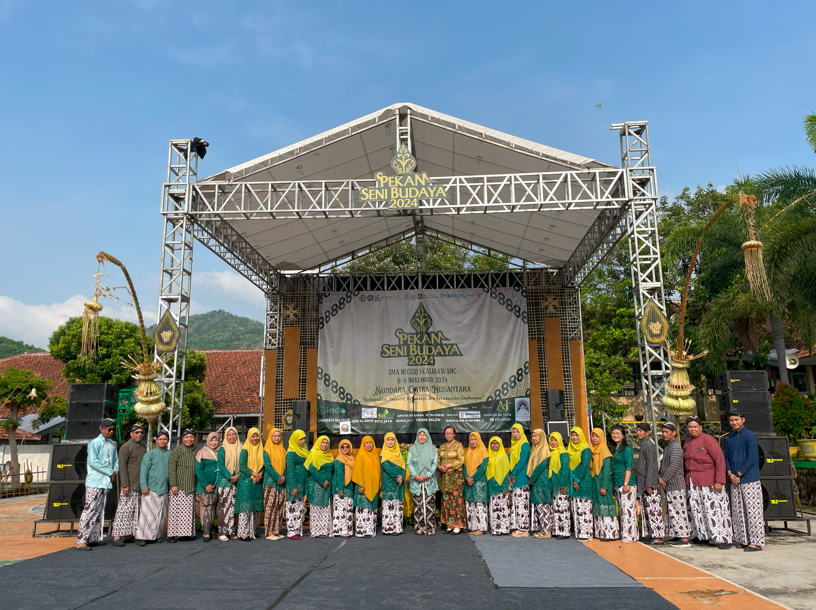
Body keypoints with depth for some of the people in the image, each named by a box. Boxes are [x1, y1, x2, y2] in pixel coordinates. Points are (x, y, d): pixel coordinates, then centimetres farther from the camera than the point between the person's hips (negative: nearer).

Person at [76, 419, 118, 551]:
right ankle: (80, 541, -8)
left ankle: (93, 538, 18)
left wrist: (115, 472, -2)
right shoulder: (94, 443, -7)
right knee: (89, 510, -9)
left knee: (99, 511, 11)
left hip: (106, 482, 7)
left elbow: (116, 460, 18)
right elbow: (93, 462, -16)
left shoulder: (112, 444, 14)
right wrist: (110, 472, -13)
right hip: (94, 482, -7)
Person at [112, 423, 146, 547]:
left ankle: (128, 535, 15)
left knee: (135, 511, 9)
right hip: (129, 486, -7)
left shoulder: (143, 447, 15)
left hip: (140, 486, 7)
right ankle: (117, 536, -6)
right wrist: (125, 485, -17)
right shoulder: (126, 447, -6)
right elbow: (122, 467, -11)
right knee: (124, 509, -9)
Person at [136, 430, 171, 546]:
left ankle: (156, 535, 17)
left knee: (161, 515, 7)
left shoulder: (170, 454, 9)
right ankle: (141, 537, 1)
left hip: (164, 489, 4)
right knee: (147, 513, -5)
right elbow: (143, 470, -4)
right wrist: (144, 485, -12)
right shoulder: (150, 453, 0)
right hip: (150, 489, -4)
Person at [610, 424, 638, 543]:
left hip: (627, 484, -8)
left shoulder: (627, 449, -8)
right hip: (617, 484, 8)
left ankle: (630, 535, -3)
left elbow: (629, 467, -13)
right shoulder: (614, 449, 16)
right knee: (622, 510, 10)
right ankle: (624, 533, 16)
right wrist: (613, 484, 18)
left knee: (628, 509, -7)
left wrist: (626, 483, -18)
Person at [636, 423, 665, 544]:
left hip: (650, 485, -10)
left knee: (653, 510, -7)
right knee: (646, 510, 13)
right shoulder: (644, 444, 16)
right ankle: (649, 534, 19)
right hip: (644, 484, 10)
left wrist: (648, 485, -20)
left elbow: (651, 466, -18)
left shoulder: (649, 445, -13)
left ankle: (658, 536, -5)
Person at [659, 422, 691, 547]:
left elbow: (674, 467, -20)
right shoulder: (666, 447, 18)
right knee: (672, 511, 13)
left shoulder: (676, 447, -12)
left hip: (676, 484, -10)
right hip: (669, 486, 10)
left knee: (678, 510, -8)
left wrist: (664, 479, -13)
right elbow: (663, 465, 19)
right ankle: (678, 536, 20)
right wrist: (659, 477, 2)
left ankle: (684, 539, -6)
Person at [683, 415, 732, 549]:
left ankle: (724, 539, 0)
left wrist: (719, 481, -19)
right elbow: (685, 462, 18)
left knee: (714, 508, -6)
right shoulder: (687, 442, 11)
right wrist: (686, 480, 12)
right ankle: (704, 536, 19)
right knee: (696, 509, 8)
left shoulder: (708, 440, -10)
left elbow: (720, 461, -14)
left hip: (709, 482, -7)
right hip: (692, 483, 7)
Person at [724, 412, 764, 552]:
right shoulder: (729, 439, 14)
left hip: (750, 481, -7)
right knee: (738, 512, 9)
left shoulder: (750, 436, -7)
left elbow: (751, 459, -12)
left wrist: (738, 475, -12)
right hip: (735, 482, 7)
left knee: (753, 511, -4)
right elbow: (726, 457, 14)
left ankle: (756, 542, 0)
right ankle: (743, 540, 17)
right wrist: (730, 474, -2)